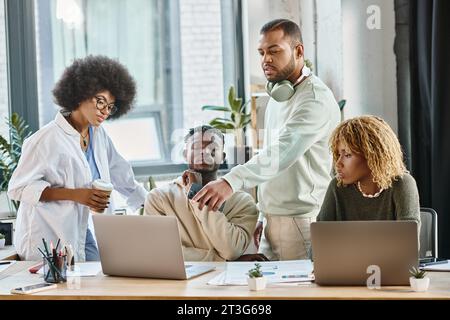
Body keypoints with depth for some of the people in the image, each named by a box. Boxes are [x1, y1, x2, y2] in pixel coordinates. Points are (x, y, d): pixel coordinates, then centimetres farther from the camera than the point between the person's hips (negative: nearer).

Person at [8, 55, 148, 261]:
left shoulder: (99, 136, 8)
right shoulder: (49, 139, -15)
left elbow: (122, 176, 19)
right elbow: (18, 188, -16)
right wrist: (75, 194, -22)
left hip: (82, 237, 7)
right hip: (48, 242, -7)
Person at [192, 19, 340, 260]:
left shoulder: (316, 99, -15)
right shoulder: (277, 98, 15)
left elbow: (282, 152, -30)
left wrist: (231, 182, -42)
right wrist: (263, 216, 15)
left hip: (304, 222, -8)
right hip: (273, 222, 8)